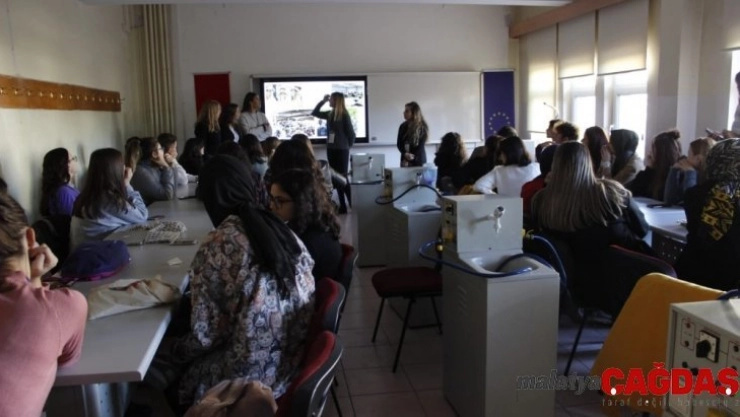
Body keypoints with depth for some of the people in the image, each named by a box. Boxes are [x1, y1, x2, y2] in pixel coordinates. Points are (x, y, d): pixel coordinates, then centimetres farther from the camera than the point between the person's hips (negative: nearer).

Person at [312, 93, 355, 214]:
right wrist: (323, 101, 9)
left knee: (343, 177, -7)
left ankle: (352, 205, 1)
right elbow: (314, 113, 18)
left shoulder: (344, 115, -10)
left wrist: (349, 145, 6)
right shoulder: (330, 114, 8)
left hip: (342, 150, -7)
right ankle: (342, 205, 13)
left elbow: (351, 132, -6)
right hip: (331, 149, 7)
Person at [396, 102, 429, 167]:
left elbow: (421, 145, -8)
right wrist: (405, 154, -16)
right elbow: (399, 143, 2)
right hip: (405, 160, 3)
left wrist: (412, 156, -20)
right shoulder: (403, 126, 6)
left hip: (418, 160, -3)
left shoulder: (422, 127, -5)